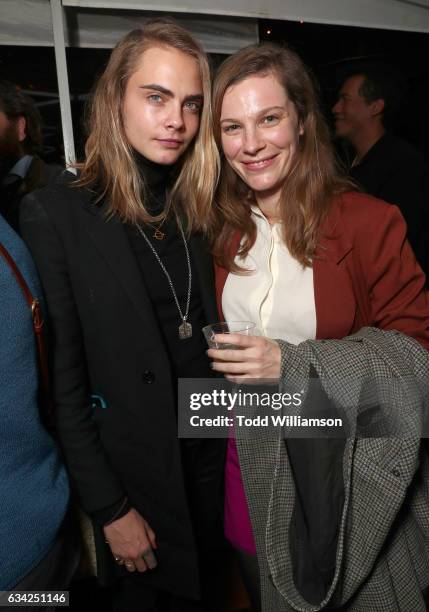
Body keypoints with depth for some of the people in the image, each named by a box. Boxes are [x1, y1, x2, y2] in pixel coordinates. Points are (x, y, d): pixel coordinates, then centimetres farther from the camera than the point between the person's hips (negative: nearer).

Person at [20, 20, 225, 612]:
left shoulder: (200, 205, -1)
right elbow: (62, 378, -15)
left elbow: (213, 328, 5)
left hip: (212, 452, 4)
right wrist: (109, 508, -11)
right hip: (131, 469, -4)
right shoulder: (57, 213, -16)